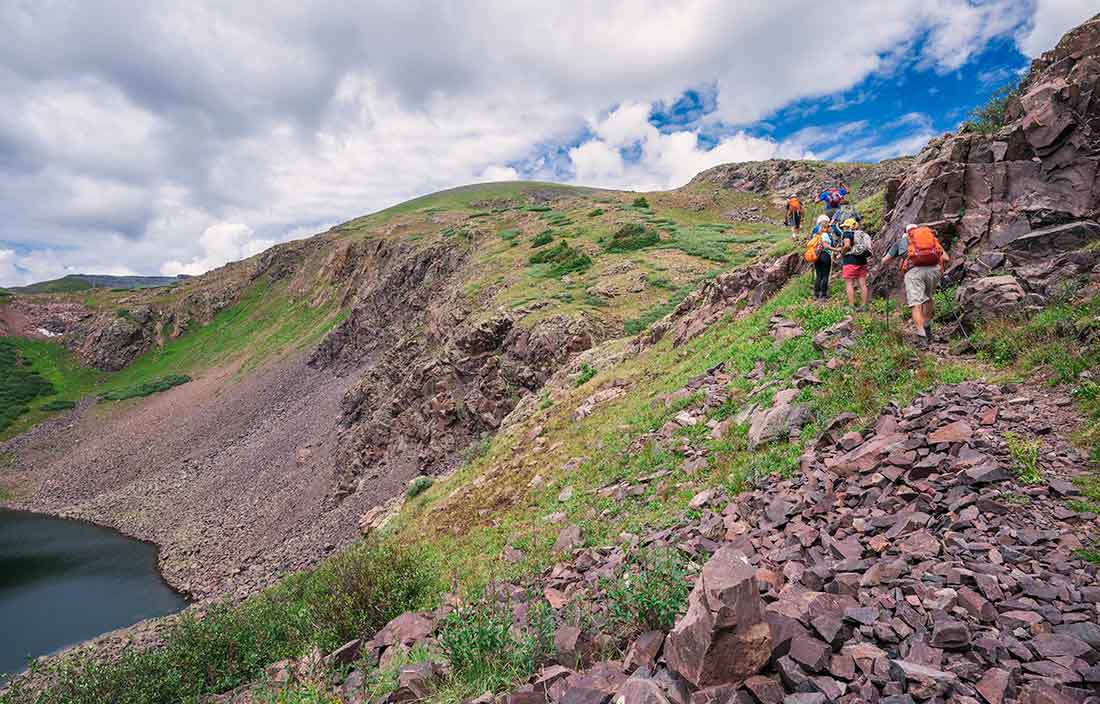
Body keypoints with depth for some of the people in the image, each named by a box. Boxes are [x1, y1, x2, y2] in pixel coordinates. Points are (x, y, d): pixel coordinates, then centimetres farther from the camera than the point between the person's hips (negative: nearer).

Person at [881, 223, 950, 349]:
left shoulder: (901, 241, 27)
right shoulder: (932, 237, 31)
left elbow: (884, 261, 29)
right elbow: (946, 258, 25)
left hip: (914, 270, -3)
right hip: (934, 269, 3)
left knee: (916, 304, -5)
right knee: (928, 297, 25)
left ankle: (922, 338, -17)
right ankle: (927, 330, 25)